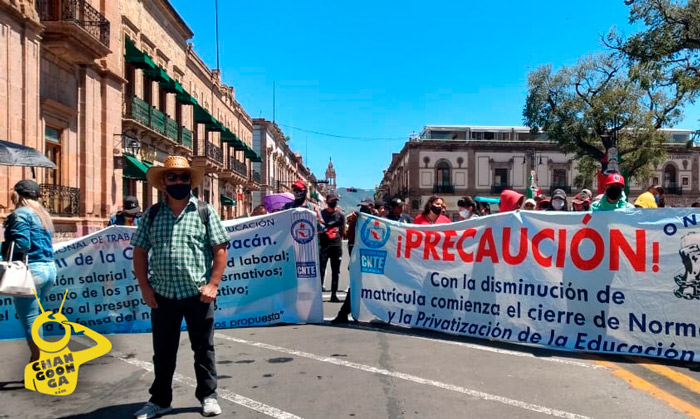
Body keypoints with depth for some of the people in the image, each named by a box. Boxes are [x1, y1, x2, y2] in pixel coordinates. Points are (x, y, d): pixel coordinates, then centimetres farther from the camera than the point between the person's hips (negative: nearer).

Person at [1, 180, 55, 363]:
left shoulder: (21, 213, -6)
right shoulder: (43, 214, 18)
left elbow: (21, 244, -17)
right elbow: (41, 243, 13)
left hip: (31, 269, -8)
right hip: (49, 268, 8)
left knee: (29, 318, 0)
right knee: (33, 316, 19)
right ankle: (36, 359, 25)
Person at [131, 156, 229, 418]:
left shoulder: (205, 211, -1)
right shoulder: (152, 214, 5)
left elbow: (220, 250, -3)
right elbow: (140, 252, 7)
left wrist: (213, 284, -10)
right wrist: (145, 287, -1)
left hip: (198, 294, -2)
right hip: (163, 295, 2)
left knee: (203, 348, 10)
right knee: (163, 351, 14)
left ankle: (208, 396, 25)